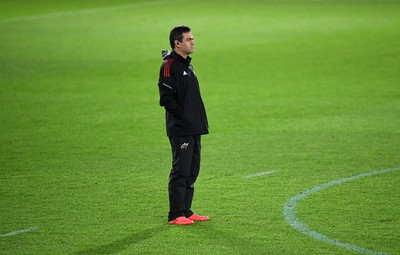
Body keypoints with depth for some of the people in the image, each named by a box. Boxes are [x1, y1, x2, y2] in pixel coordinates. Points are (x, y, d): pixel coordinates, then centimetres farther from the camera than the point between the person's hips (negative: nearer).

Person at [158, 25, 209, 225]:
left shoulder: (187, 64, 18)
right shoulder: (169, 65, -12)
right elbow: (166, 98, -19)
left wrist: (199, 122, 15)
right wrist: (182, 117, -16)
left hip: (194, 129, 9)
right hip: (180, 130, -9)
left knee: (192, 171, 12)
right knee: (180, 172, -8)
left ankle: (186, 211, 18)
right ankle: (175, 215, -4)